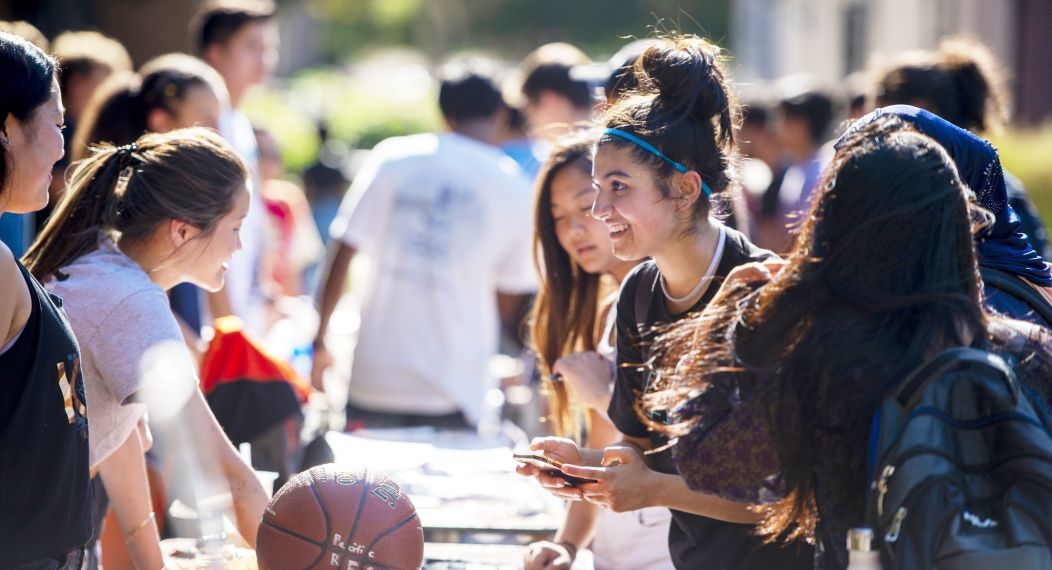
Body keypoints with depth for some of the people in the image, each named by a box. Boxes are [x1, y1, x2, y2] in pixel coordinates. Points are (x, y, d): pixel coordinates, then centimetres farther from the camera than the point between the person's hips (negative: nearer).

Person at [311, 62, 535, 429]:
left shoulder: (391, 156, 2)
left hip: (374, 381, 1)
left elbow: (342, 252, 0)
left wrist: (319, 340, 7)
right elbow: (509, 304, 6)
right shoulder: (513, 187, 2)